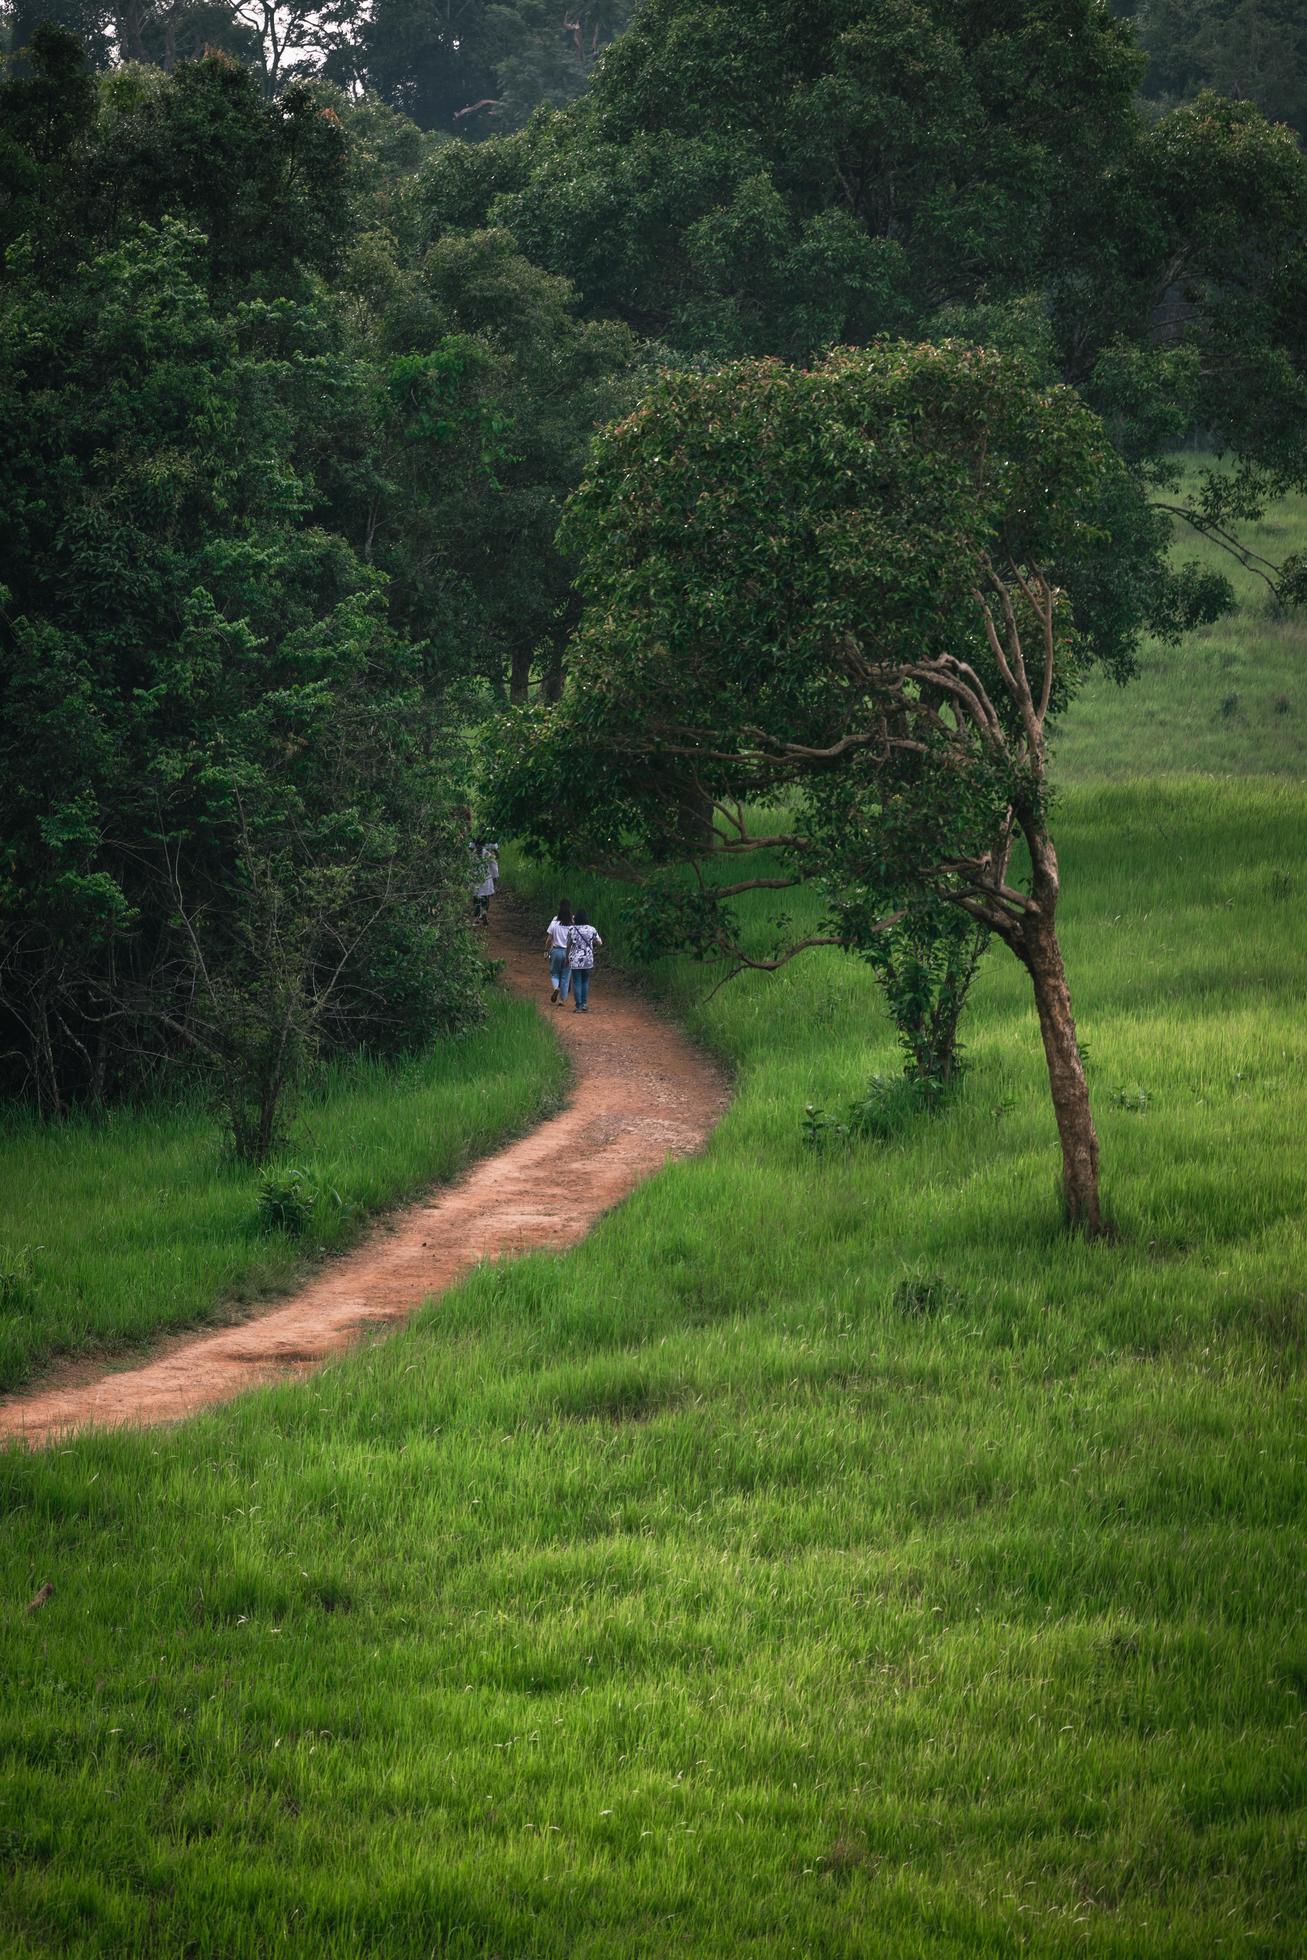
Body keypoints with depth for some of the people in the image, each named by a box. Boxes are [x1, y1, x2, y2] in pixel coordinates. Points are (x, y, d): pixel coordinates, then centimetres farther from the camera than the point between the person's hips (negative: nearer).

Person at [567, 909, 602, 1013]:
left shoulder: (571, 929, -6)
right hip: (588, 960, 2)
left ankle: (578, 1006, 2)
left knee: (577, 982, 4)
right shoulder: (591, 929, -3)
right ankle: (584, 1004, 10)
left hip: (575, 961, -2)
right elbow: (599, 942, 4)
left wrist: (567, 958, 11)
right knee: (585, 982, 15)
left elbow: (568, 945, -1)